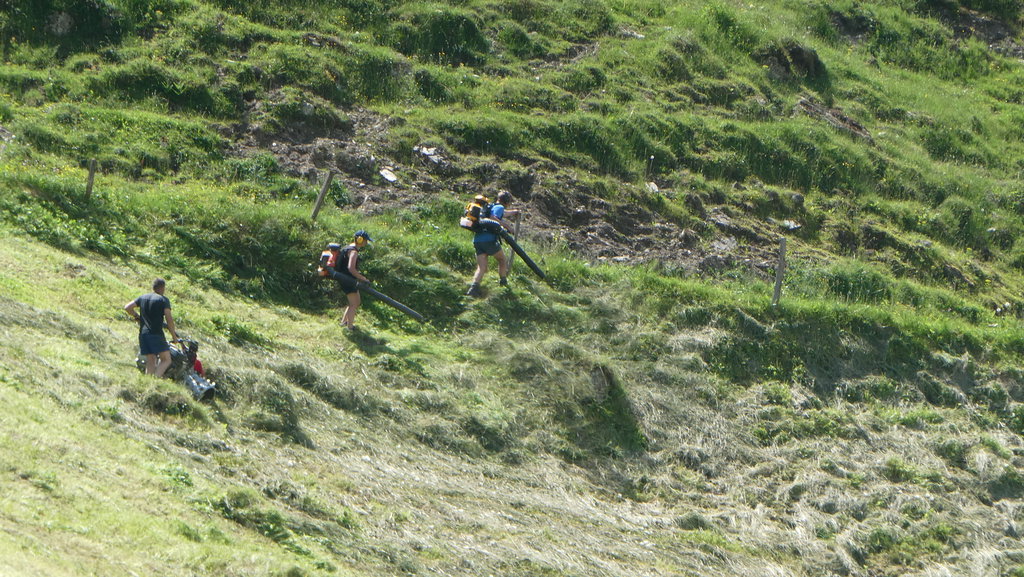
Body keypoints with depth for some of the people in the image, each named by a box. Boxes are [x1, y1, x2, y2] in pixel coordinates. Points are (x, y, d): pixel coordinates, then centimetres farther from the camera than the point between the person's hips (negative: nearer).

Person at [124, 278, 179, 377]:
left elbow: (127, 308, 12)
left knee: (150, 362, 10)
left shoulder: (143, 298, 14)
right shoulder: (164, 300, -2)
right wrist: (174, 334, -2)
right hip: (156, 334, -6)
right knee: (166, 360, -2)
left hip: (143, 334, 6)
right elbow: (169, 318, -11)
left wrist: (136, 316, 28)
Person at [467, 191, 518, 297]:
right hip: (489, 240, -7)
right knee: (502, 260, 18)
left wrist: (513, 212, 66)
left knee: (482, 267, -1)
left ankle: (474, 287, -22)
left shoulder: (491, 207, 27)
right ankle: (503, 281, 31)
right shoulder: (500, 207, 1)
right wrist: (505, 225, -11)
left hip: (477, 240, 7)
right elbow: (493, 218, -20)